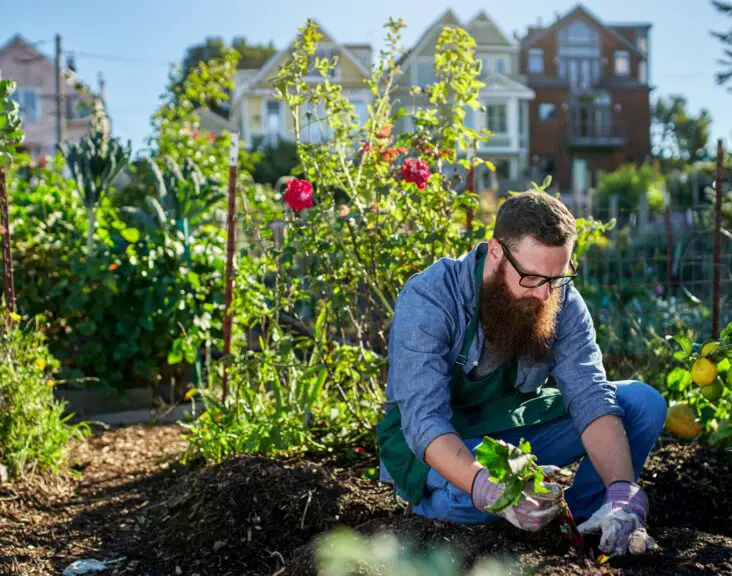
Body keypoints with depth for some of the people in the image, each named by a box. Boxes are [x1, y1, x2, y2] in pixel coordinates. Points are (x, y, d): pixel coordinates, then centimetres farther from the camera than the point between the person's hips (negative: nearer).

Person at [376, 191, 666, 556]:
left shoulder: (562, 301, -12)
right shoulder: (428, 299, -27)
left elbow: (590, 397, -20)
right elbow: (425, 419, -35)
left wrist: (622, 493, -37)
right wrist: (488, 488, -53)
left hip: (517, 429, 5)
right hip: (435, 444, -4)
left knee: (643, 403, -11)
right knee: (472, 497, -40)